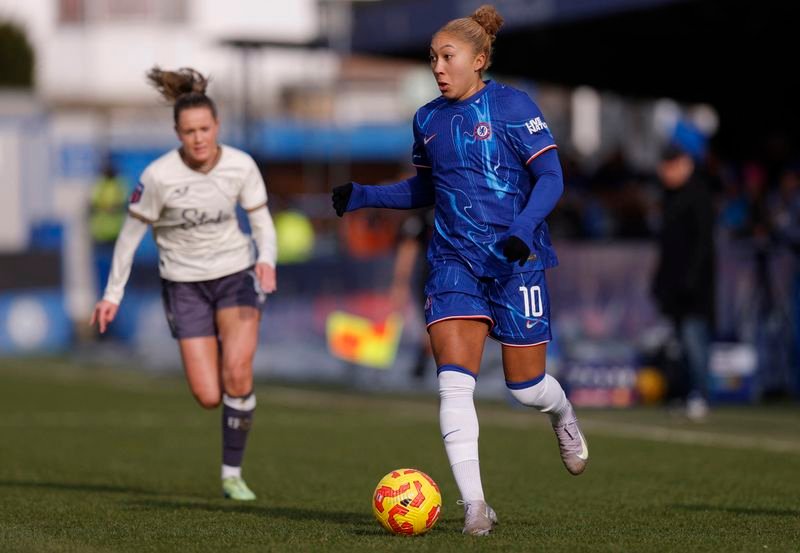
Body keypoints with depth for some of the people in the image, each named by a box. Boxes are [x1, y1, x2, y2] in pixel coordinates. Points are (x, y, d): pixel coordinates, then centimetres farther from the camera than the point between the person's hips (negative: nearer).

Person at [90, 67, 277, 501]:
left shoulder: (241, 166, -13)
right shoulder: (159, 176, -19)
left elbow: (261, 220, -1)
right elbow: (131, 232, -7)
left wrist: (266, 260, -21)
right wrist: (113, 293, -5)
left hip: (236, 273, 1)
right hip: (185, 283, -1)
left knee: (237, 372, -20)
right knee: (209, 397, -8)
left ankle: (232, 473, -4)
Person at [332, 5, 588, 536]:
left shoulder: (512, 106, -6)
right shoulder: (428, 119, 9)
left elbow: (551, 177, -9)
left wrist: (523, 229, -25)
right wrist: (363, 195, 8)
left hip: (516, 259, -4)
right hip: (454, 262, 4)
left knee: (525, 384, 4)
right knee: (454, 381, -13)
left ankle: (563, 416, 42)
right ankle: (475, 505, -13)